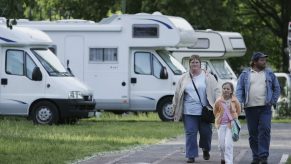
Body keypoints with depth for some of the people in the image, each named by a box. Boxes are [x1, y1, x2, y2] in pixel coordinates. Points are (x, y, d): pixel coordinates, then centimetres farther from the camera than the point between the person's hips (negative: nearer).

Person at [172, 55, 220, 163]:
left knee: (206, 132, 3)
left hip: (204, 111, -1)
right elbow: (177, 94, 15)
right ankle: (191, 156, 3)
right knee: (190, 133, -3)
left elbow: (216, 92, 2)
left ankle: (205, 149, 31)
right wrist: (175, 108, 12)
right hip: (189, 112, 1)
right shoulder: (184, 78, 11)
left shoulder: (208, 77, 4)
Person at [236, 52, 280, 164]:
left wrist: (273, 101, 6)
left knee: (265, 131, -12)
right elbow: (239, 89, 4)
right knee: (253, 133, 4)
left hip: (265, 108, 0)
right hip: (250, 108, 0)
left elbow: (276, 88, 17)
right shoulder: (245, 74, 8)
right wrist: (239, 103, -10)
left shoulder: (269, 74, 11)